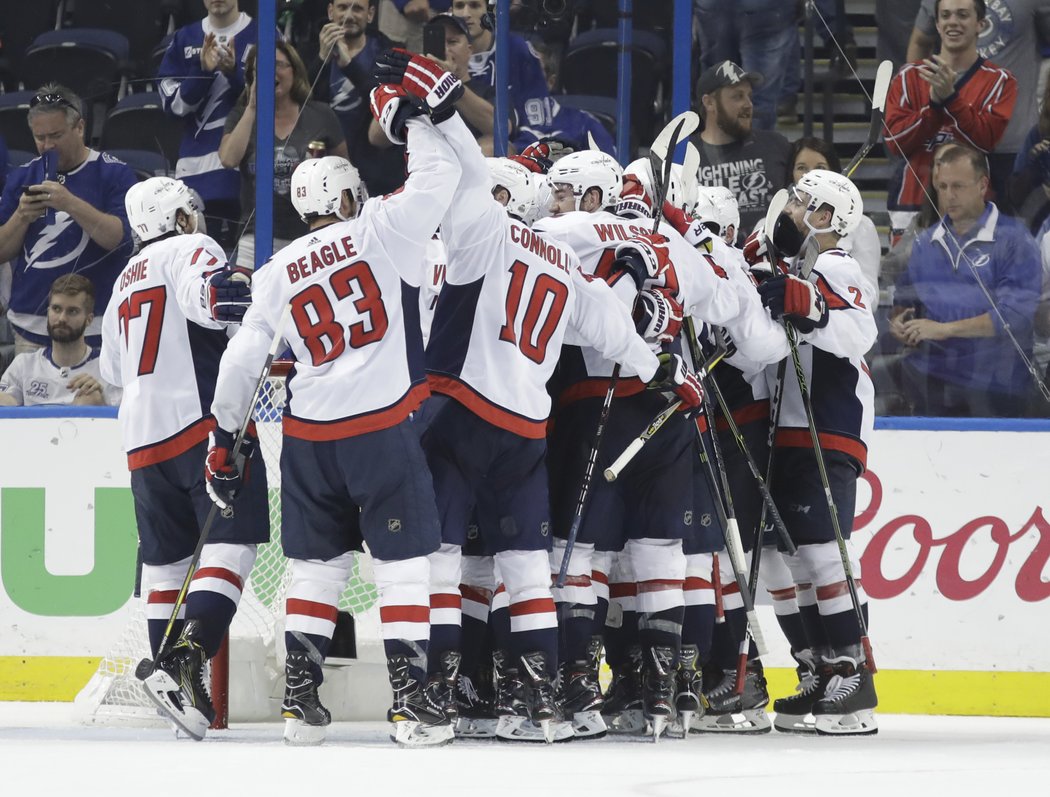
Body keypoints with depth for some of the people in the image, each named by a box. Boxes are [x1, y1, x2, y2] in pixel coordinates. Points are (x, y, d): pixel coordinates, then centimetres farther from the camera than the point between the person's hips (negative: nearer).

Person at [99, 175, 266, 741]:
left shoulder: (126, 281, 24)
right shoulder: (191, 250, 1)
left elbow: (112, 369, 34)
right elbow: (211, 297, -22)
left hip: (143, 435, 8)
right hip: (202, 419, -8)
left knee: (168, 557, 14)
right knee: (231, 543, -12)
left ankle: (169, 670, 14)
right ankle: (186, 659, -29)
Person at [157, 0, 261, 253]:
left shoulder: (263, 35, 5)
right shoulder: (185, 40, 14)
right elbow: (174, 103, 6)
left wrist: (234, 73, -16)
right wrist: (202, 70, -10)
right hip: (198, 170, 2)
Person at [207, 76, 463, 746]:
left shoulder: (277, 273, 10)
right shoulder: (379, 230, -3)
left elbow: (242, 359, 11)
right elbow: (440, 175, -5)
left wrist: (224, 437, 20)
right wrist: (408, 116, 10)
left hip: (309, 438, 4)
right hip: (383, 426, -4)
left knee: (319, 562, 14)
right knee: (403, 559, 0)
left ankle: (300, 697, 11)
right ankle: (411, 700, -5)